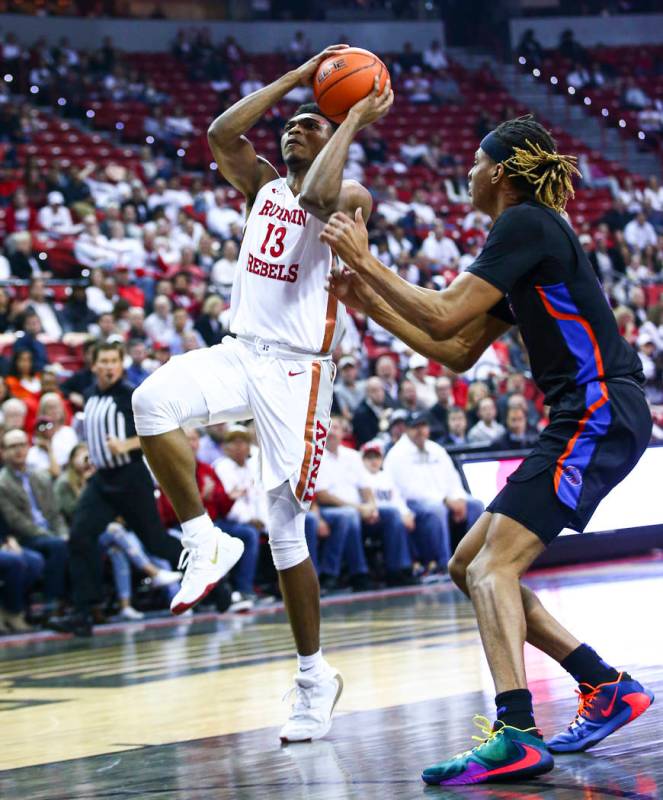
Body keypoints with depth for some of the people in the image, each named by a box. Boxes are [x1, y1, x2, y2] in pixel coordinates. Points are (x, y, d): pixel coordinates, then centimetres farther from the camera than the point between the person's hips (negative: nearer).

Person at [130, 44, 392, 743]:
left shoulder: (351, 197, 1)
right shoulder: (262, 185, 17)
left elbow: (317, 197, -24)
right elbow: (221, 132, 0)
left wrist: (353, 122, -10)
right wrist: (299, 75, 3)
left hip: (297, 368, -5)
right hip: (240, 351, 5)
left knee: (285, 528, -5)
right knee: (153, 398, -29)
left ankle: (314, 677, 11)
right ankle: (205, 541, -14)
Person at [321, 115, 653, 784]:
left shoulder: (526, 224, -10)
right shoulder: (520, 241, 21)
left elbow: (443, 316, -17)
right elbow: (457, 353, 23)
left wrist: (364, 260, -6)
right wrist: (370, 303, 20)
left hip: (600, 416, -10)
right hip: (583, 422, 10)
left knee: (492, 564, -19)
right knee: (468, 565, 11)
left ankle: (517, 735, -30)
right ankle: (607, 689, 14)